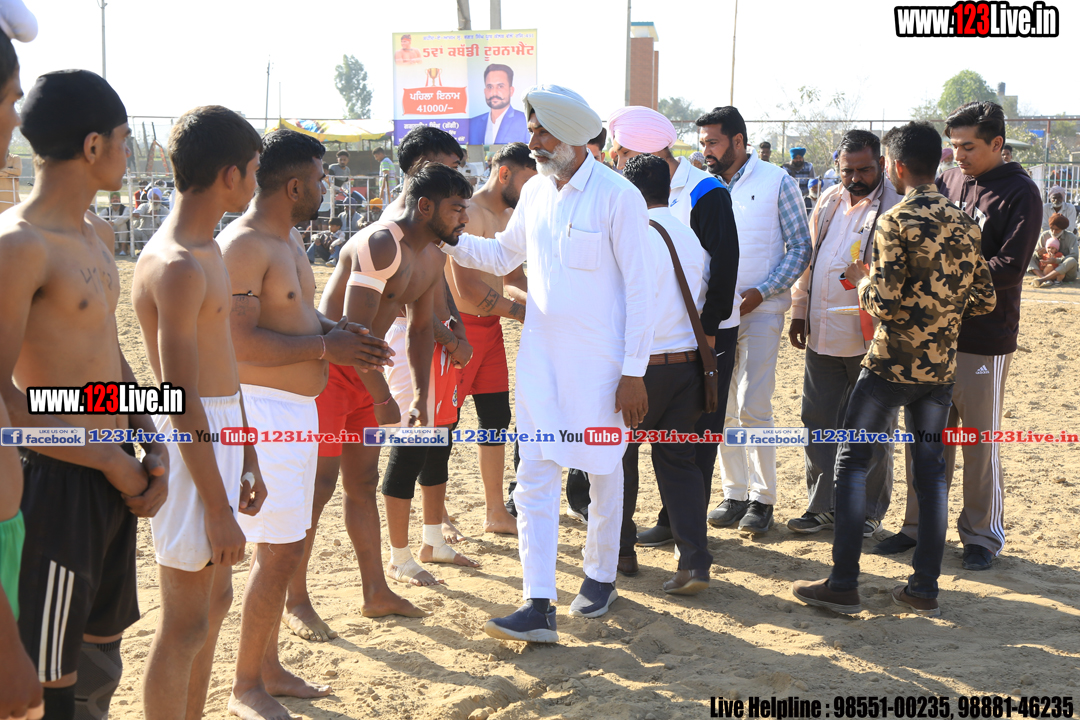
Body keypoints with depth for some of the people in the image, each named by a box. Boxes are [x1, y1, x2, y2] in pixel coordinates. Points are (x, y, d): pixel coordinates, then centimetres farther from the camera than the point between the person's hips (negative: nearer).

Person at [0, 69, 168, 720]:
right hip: (57, 480, -9)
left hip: (115, 476, 9)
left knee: (101, 663, 20)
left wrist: (152, 446, 5)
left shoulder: (98, 234, 12)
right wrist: (111, 459, -14)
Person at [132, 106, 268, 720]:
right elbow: (183, 400, -23)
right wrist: (218, 509, -22)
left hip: (221, 434, 10)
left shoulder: (208, 251, 12)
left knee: (216, 598, 19)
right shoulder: (176, 266, -20)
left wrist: (247, 459, 20)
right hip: (191, 444, -10)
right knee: (186, 622, -1)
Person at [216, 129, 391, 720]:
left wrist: (337, 333, 6)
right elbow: (240, 342, -25)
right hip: (264, 410, -10)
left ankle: (269, 668, 29)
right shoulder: (243, 245, -17)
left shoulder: (288, 239, 14)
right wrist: (327, 346, -19)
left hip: (299, 410, 10)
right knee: (277, 554, -6)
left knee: (286, 548, 16)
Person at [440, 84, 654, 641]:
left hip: (598, 363, -5)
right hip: (540, 356, 5)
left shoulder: (618, 197, -12)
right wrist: (447, 239, 7)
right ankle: (538, 606, 0)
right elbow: (503, 255, 22)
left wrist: (634, 371, -12)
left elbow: (639, 287, -10)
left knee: (602, 471, 11)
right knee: (535, 475, -2)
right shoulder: (535, 192, 7)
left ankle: (600, 577, 33)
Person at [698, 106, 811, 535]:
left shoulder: (777, 183, -2)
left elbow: (800, 247, -3)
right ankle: (734, 493, 17)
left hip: (760, 309, -4)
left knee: (753, 406, -9)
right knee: (720, 407, 6)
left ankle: (762, 498, 3)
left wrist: (760, 293, -14)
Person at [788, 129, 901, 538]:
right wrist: (800, 311, 16)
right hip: (821, 334, 6)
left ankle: (868, 511, 18)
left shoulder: (896, 206, -9)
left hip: (870, 337, -6)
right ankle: (824, 505, 23)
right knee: (818, 420, 11)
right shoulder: (829, 201, 12)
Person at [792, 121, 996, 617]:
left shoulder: (896, 221, -14)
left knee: (851, 460, 4)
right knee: (930, 469, 10)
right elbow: (984, 301, 10)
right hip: (941, 367, 6)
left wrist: (861, 280, 1)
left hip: (892, 365, -6)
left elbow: (886, 305, -19)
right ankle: (925, 589, 14)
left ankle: (843, 585, 3)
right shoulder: (964, 224, 7)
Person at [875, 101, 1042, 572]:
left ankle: (983, 535, 17)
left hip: (984, 339, -5)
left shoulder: (1019, 192, -6)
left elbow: (1010, 267, -15)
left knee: (980, 441, 4)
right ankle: (919, 525, 22)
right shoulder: (947, 183, 10)